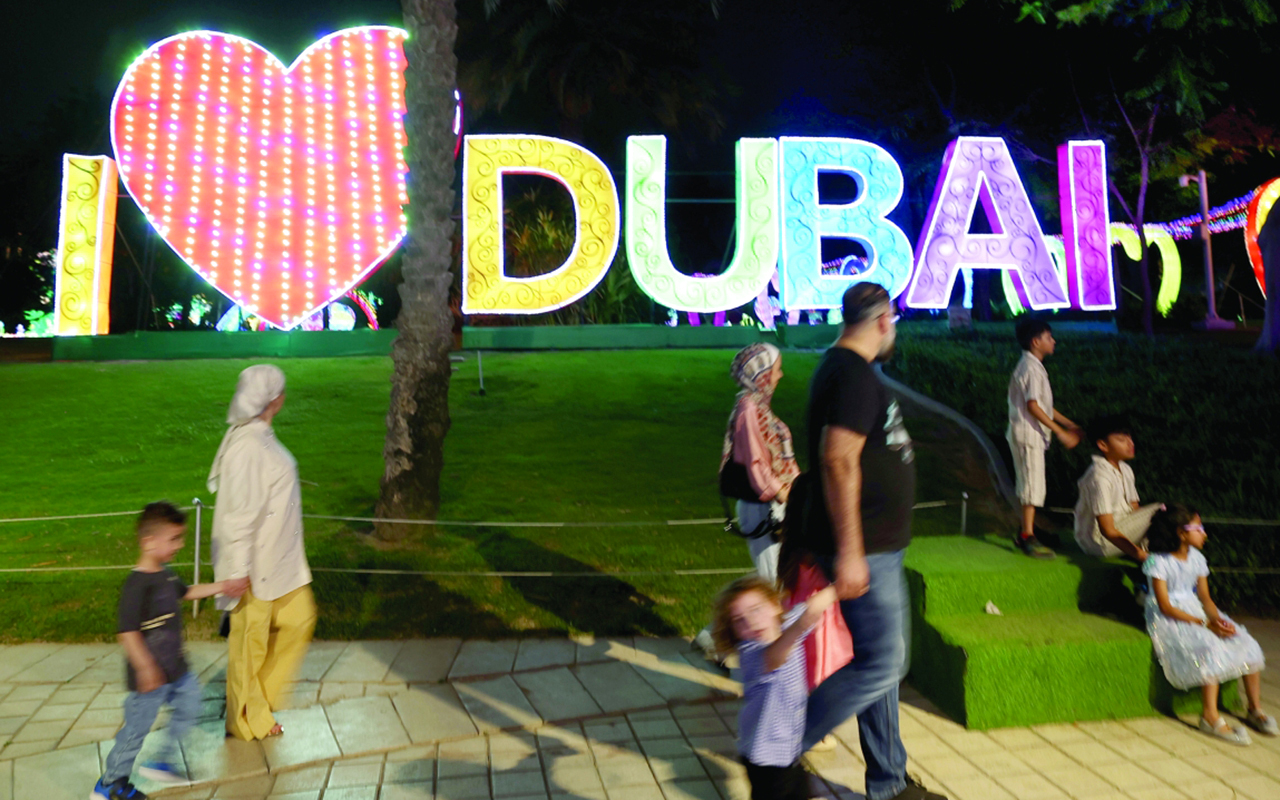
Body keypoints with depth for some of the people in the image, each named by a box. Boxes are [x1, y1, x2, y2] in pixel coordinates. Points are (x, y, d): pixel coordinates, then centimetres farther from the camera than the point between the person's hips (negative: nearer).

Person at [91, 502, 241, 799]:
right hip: (151, 675, -9)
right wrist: (146, 668, -27)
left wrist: (222, 586, 17)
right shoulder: (137, 584, -26)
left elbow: (186, 592, 22)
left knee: (189, 704, 17)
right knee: (137, 727, 6)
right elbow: (128, 632, -26)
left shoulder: (166, 574, 2)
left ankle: (162, 762, 33)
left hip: (176, 668, 9)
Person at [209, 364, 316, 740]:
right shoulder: (247, 445, -24)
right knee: (250, 636, 8)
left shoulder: (261, 435, 6)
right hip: (256, 561, -9)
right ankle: (247, 718, 28)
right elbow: (239, 511, -24)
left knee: (299, 618, 17)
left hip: (280, 557, 9)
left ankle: (260, 691, 33)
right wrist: (238, 568, -22)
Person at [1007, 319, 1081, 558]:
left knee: (1028, 485, 14)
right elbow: (1033, 406, -22)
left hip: (1033, 434, 10)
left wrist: (1070, 424, 19)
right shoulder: (1031, 368, -15)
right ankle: (1028, 537, -5)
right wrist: (1060, 432, -20)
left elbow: (1044, 404, 21)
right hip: (1028, 434, -10)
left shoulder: (1033, 366, 16)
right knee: (1032, 485, -8)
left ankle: (1024, 533, 21)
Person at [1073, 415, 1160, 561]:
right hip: (1098, 543, -10)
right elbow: (1108, 531, -25)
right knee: (1158, 511, -18)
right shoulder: (1099, 476, -22)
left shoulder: (1125, 469, 8)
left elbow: (1134, 510, 8)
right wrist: (1142, 555, -30)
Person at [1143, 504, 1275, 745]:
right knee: (1211, 649, -29)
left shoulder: (1197, 558, 7)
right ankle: (1210, 716, -19)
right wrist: (1205, 624, -24)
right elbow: (1165, 607, -19)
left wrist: (1217, 618, -14)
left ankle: (1255, 709, 10)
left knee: (1249, 646, -5)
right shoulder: (1159, 562, -16)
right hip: (1170, 619, -8)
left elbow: (1205, 597, 7)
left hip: (1197, 611, 8)